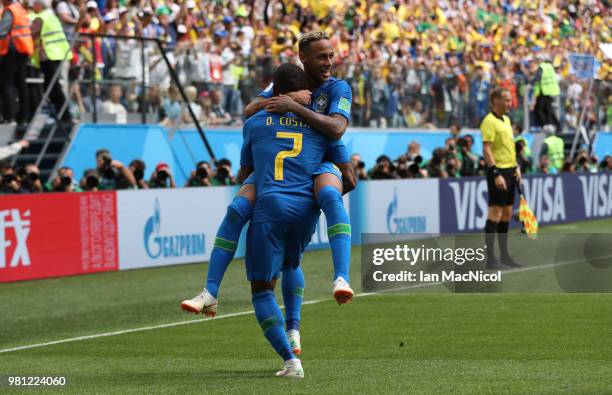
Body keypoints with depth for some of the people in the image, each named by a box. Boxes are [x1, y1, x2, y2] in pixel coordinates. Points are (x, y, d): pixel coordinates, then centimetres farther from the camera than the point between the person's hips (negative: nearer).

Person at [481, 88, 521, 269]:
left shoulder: (506, 120, 15)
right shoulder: (489, 121, -13)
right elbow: (486, 149, -19)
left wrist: (516, 167, 16)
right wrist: (496, 175, -24)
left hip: (510, 171, 9)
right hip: (498, 171, -9)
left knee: (507, 213, 11)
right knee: (495, 213, -8)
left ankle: (504, 255, 18)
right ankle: (490, 257, -6)